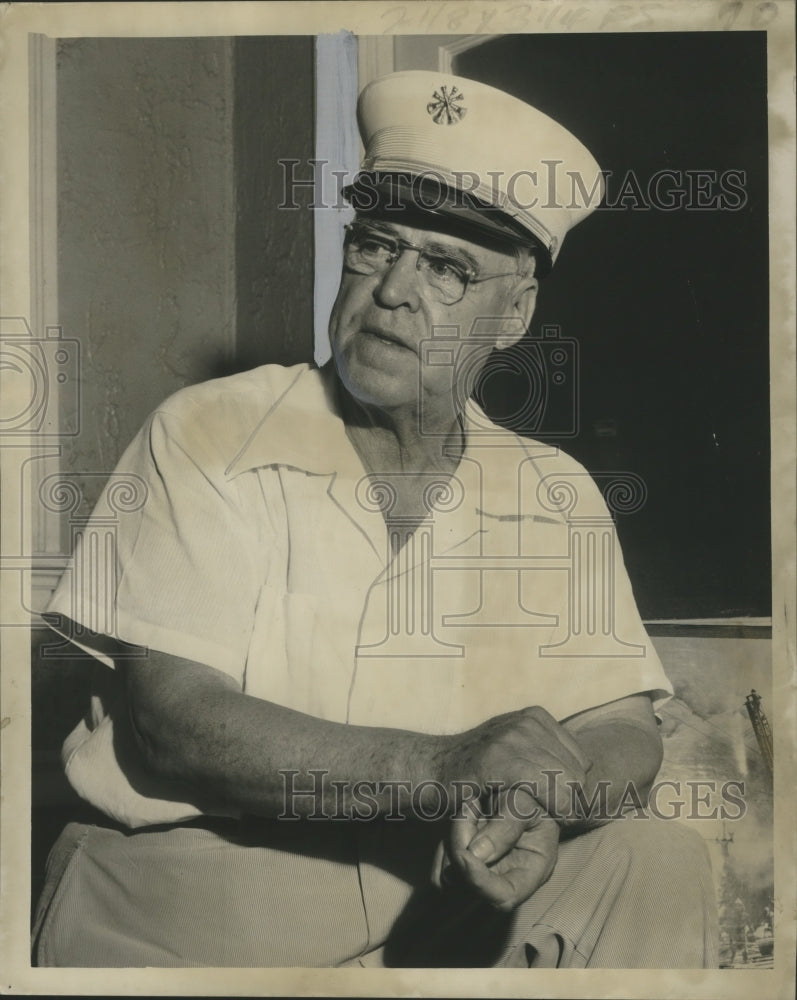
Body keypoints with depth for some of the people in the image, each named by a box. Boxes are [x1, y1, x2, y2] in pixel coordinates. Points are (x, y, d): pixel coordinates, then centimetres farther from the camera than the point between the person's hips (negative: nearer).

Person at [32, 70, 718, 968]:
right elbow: (169, 721, -16)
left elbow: (623, 732, 1)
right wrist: (439, 769, -28)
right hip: (185, 888, -2)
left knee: (658, 864, -16)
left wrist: (537, 807, -24)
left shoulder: (556, 495, 5)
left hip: (441, 895, 3)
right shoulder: (210, 436, -6)